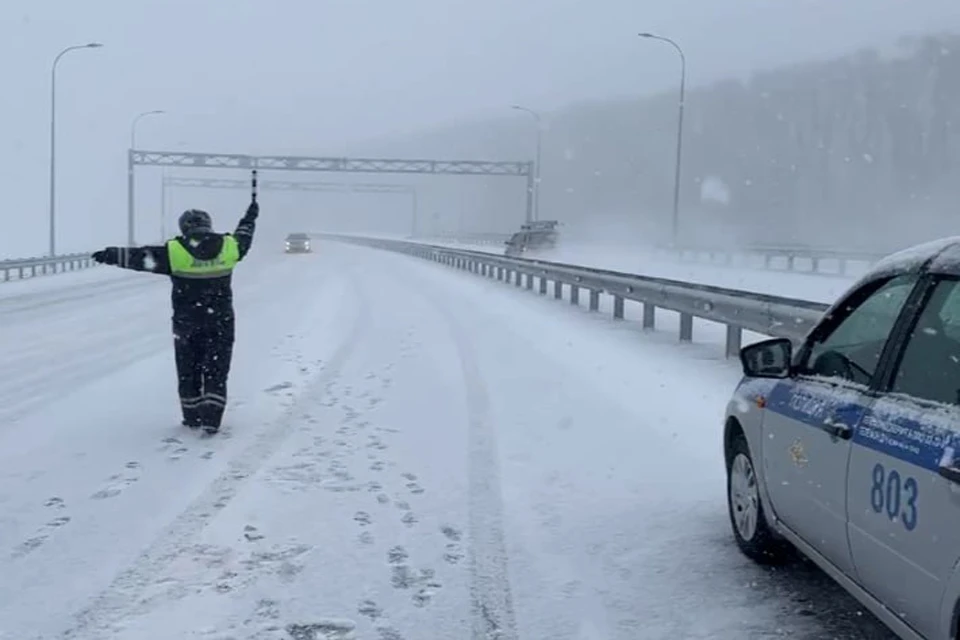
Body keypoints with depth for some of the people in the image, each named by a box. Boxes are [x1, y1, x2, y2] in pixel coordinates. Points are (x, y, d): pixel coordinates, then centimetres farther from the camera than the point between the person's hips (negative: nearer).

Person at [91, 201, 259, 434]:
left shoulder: (175, 251, -11)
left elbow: (141, 257, -7)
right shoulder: (229, 246, -2)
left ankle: (193, 417, 21)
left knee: (188, 372, 14)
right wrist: (251, 217, 38)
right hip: (220, 323, 1)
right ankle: (211, 419, -2)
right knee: (216, 373, 5)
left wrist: (111, 254, 4)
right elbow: (244, 237, 19)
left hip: (186, 323, -1)